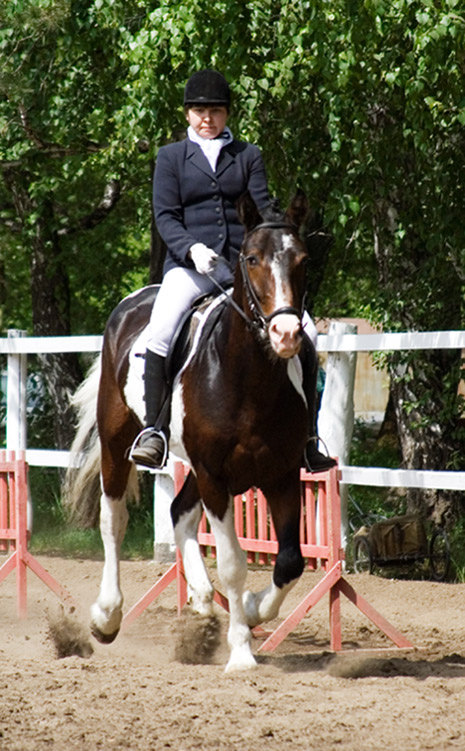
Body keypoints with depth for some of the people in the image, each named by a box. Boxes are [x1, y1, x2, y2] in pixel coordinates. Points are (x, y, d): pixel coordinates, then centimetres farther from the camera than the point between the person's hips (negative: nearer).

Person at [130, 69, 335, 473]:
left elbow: (265, 208, 7)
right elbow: (165, 216, 2)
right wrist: (191, 248, -17)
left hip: (241, 261, 2)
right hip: (189, 262, -2)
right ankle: (154, 432, -25)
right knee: (161, 329, -29)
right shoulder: (171, 157, 11)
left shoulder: (247, 155, 16)